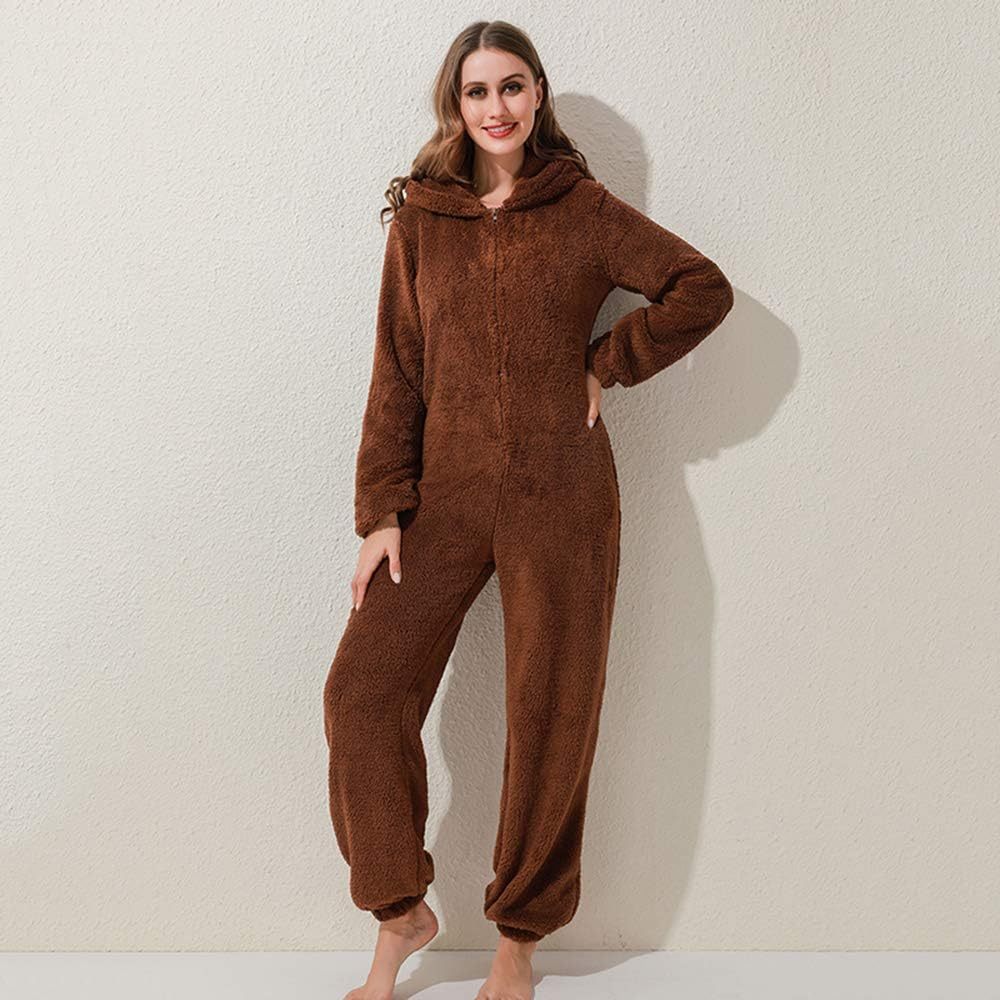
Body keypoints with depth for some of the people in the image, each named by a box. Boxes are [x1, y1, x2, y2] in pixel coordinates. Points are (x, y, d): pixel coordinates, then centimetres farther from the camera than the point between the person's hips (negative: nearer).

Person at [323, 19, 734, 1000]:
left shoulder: (585, 210, 4)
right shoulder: (419, 218, 7)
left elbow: (704, 289, 4)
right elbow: (396, 375, 4)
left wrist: (605, 364, -2)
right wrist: (382, 510, -3)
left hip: (561, 497, -1)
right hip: (445, 493, 2)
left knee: (551, 716, 3)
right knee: (363, 689, -7)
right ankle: (401, 913, 14)